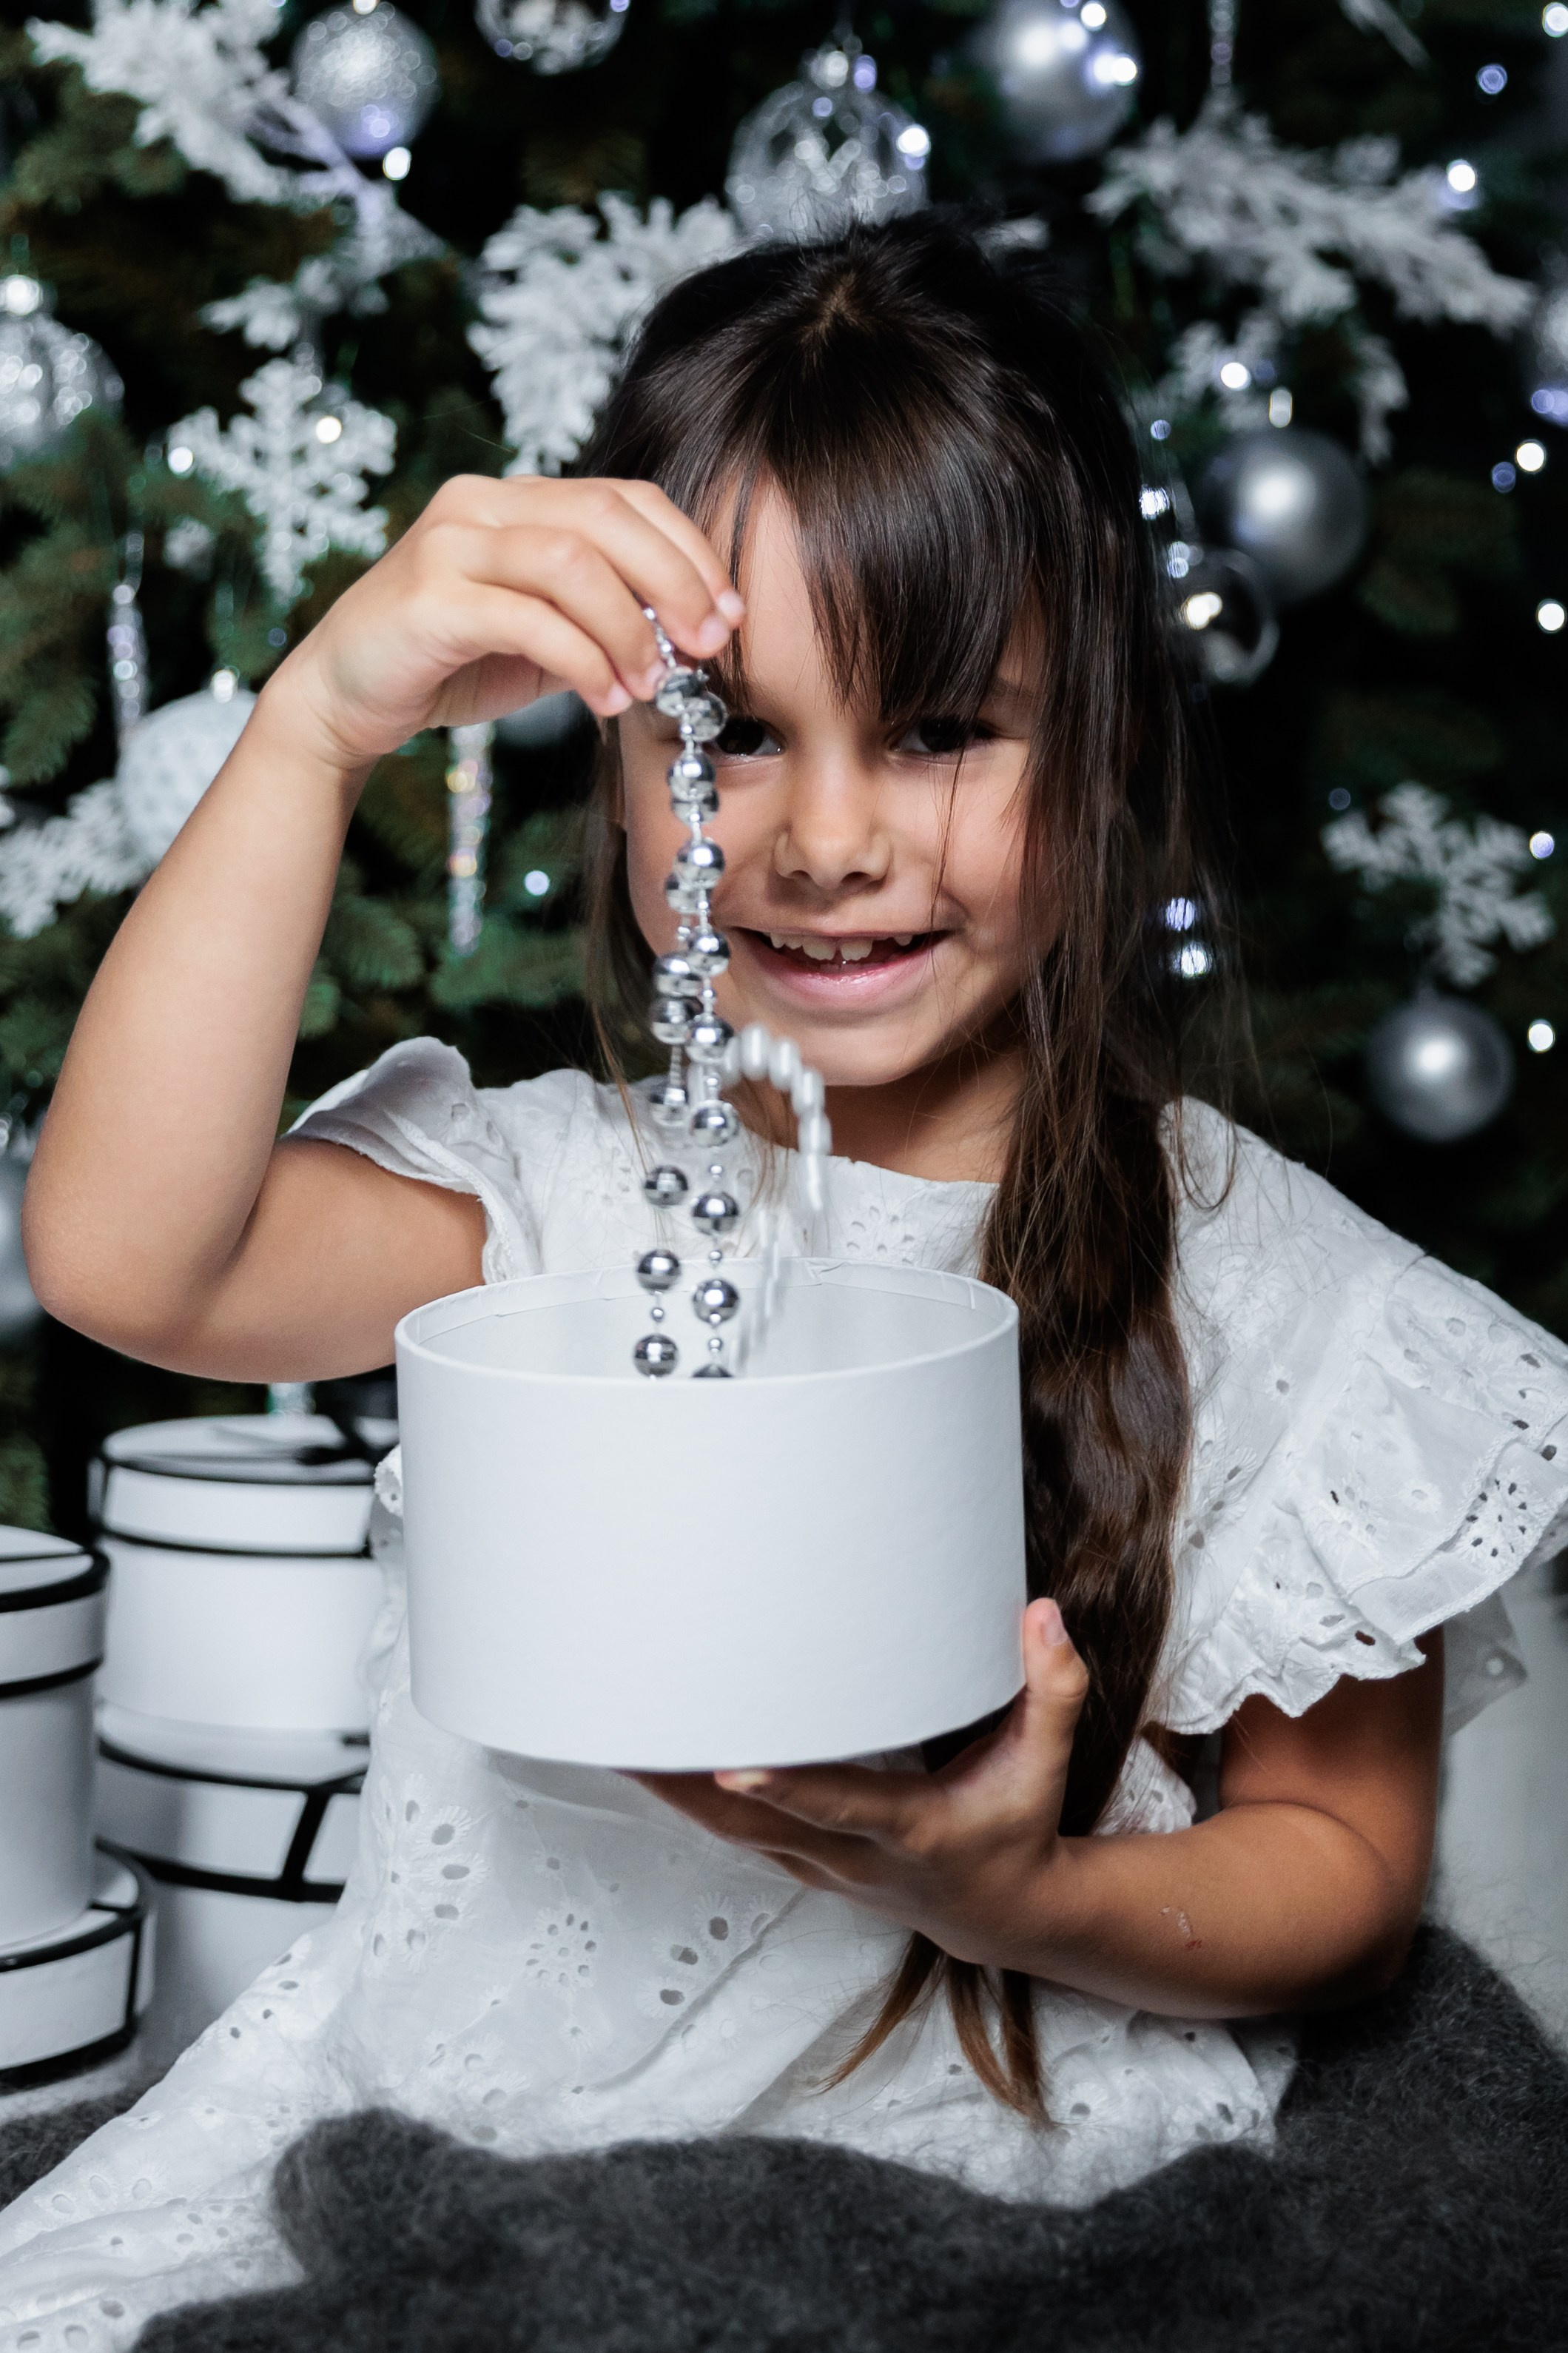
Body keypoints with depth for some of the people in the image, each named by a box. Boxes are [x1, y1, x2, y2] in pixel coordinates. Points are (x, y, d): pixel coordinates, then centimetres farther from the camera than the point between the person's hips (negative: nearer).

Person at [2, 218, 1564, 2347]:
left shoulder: (1272, 1296, -4)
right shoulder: (555, 1193, 0)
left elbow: (1347, 1869, 2)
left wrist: (1024, 1897, -18)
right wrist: (318, 729, -22)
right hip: (433, 2129, 2)